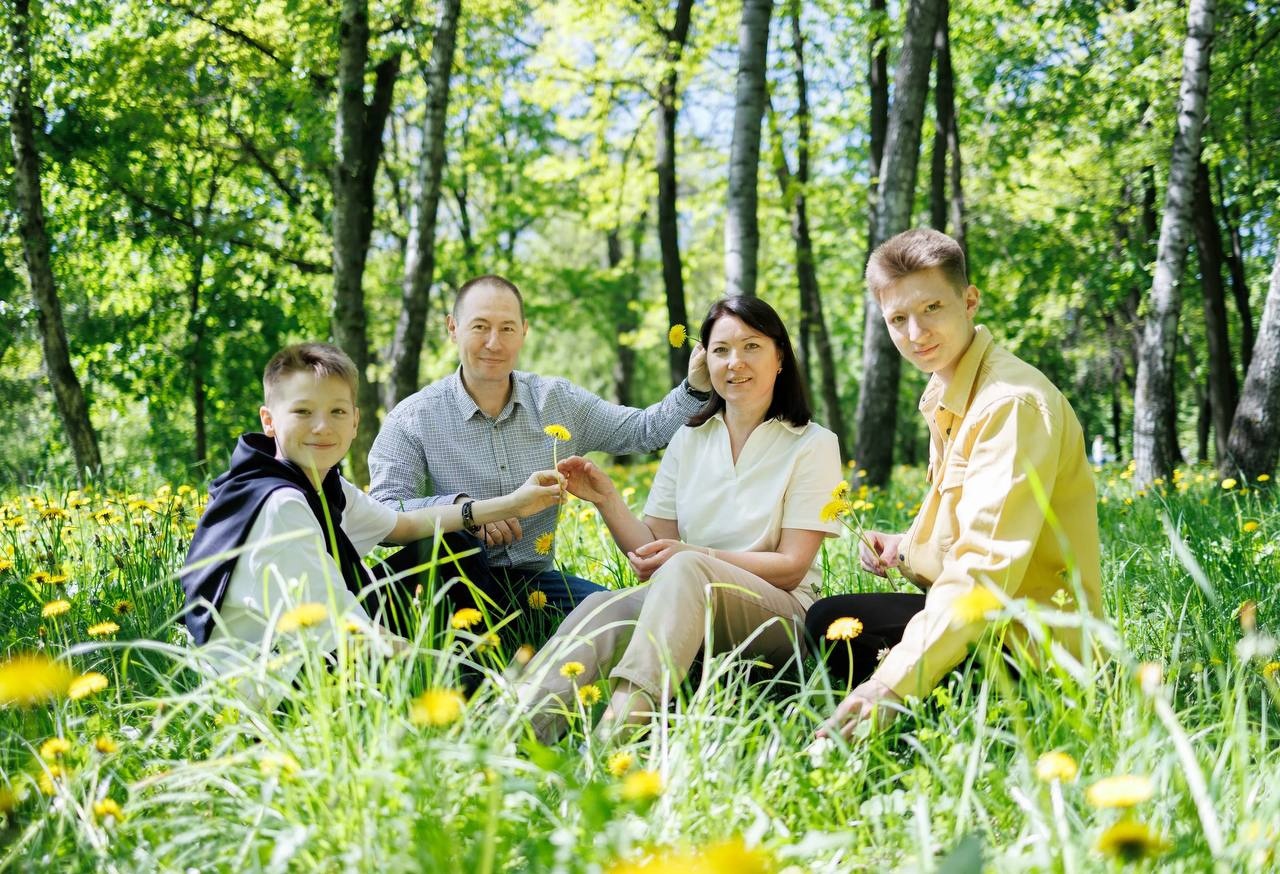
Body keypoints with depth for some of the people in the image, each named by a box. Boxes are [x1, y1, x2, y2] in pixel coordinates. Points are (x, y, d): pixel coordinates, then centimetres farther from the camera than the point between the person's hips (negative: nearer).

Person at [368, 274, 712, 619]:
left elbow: (645, 429, 14)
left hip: (534, 580, 3)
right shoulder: (410, 421, -4)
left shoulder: (559, 400, 9)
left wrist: (695, 388, -3)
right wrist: (460, 507, -29)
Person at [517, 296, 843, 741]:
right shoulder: (689, 440, 15)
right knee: (601, 606, -31)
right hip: (688, 607, 3)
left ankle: (616, 729, -57)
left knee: (686, 569, -36)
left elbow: (791, 566, -4)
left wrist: (690, 555, -15)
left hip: (780, 616, -3)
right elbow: (654, 548, 10)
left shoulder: (813, 444, 3)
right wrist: (607, 500, -8)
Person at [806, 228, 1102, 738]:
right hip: (986, 613, 10)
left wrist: (895, 682, -35)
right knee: (829, 618, 13)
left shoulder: (1013, 402, -20)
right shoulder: (947, 396, 10)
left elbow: (988, 563, -29)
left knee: (832, 625, -17)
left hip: (1034, 639, -10)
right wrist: (905, 547, 0)